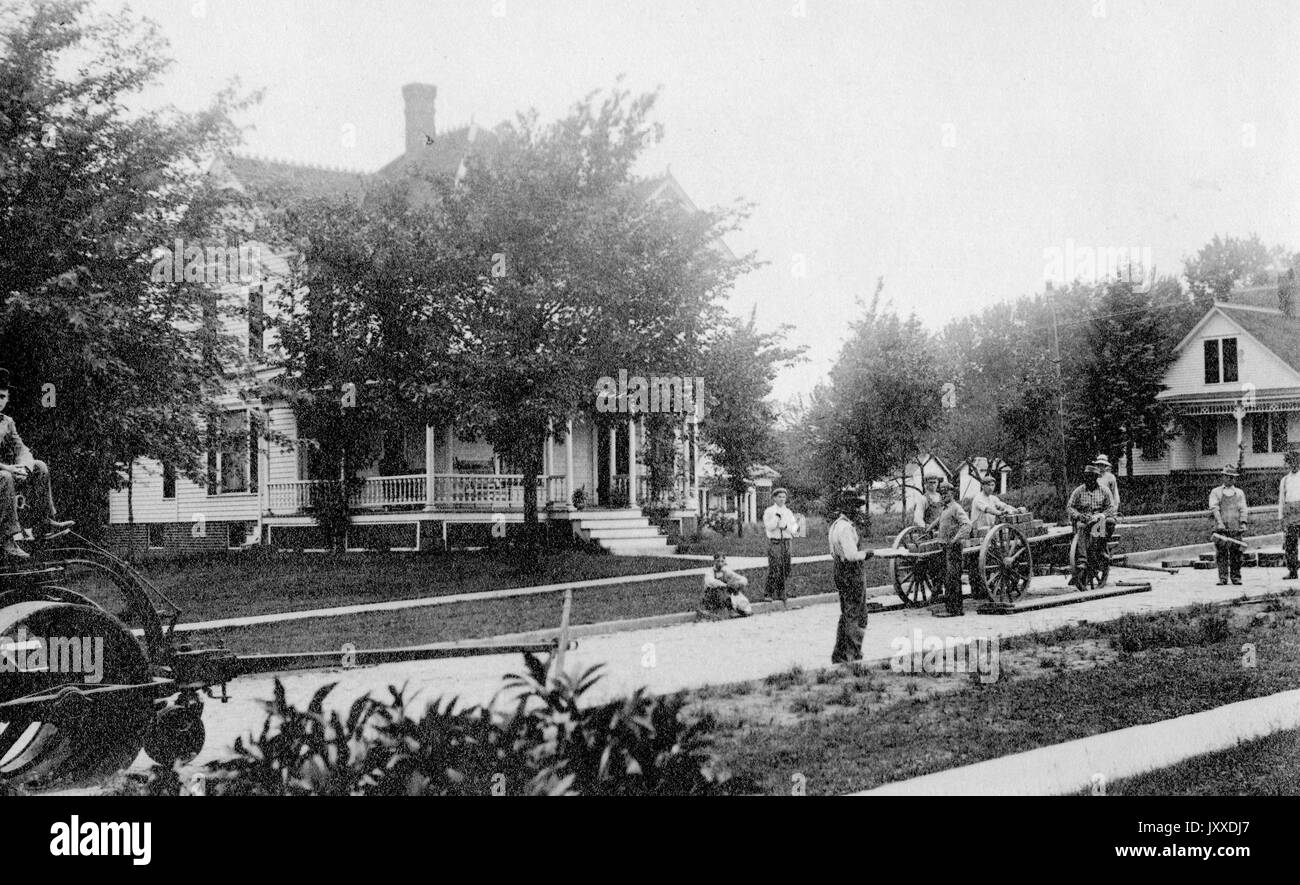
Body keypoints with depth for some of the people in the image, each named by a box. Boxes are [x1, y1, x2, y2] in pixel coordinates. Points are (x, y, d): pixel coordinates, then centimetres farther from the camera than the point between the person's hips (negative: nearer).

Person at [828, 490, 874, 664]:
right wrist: (866, 553, -9)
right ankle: (854, 656, -1)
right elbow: (852, 555, -26)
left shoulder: (835, 525, 14)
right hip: (851, 574, -10)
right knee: (857, 617, -4)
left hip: (840, 572, 10)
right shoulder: (845, 528, -19)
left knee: (846, 616, 18)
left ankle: (839, 656, 23)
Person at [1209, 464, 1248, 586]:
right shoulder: (1216, 492, 11)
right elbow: (1214, 508, -1)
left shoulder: (1239, 493, 18)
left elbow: (1243, 509, 8)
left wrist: (1243, 523, -7)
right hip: (1221, 528, -2)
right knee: (1221, 553, -6)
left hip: (1235, 527, 2)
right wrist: (1219, 522, -15)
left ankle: (1236, 577, 4)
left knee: (1236, 553, -2)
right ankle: (1223, 578, -4)